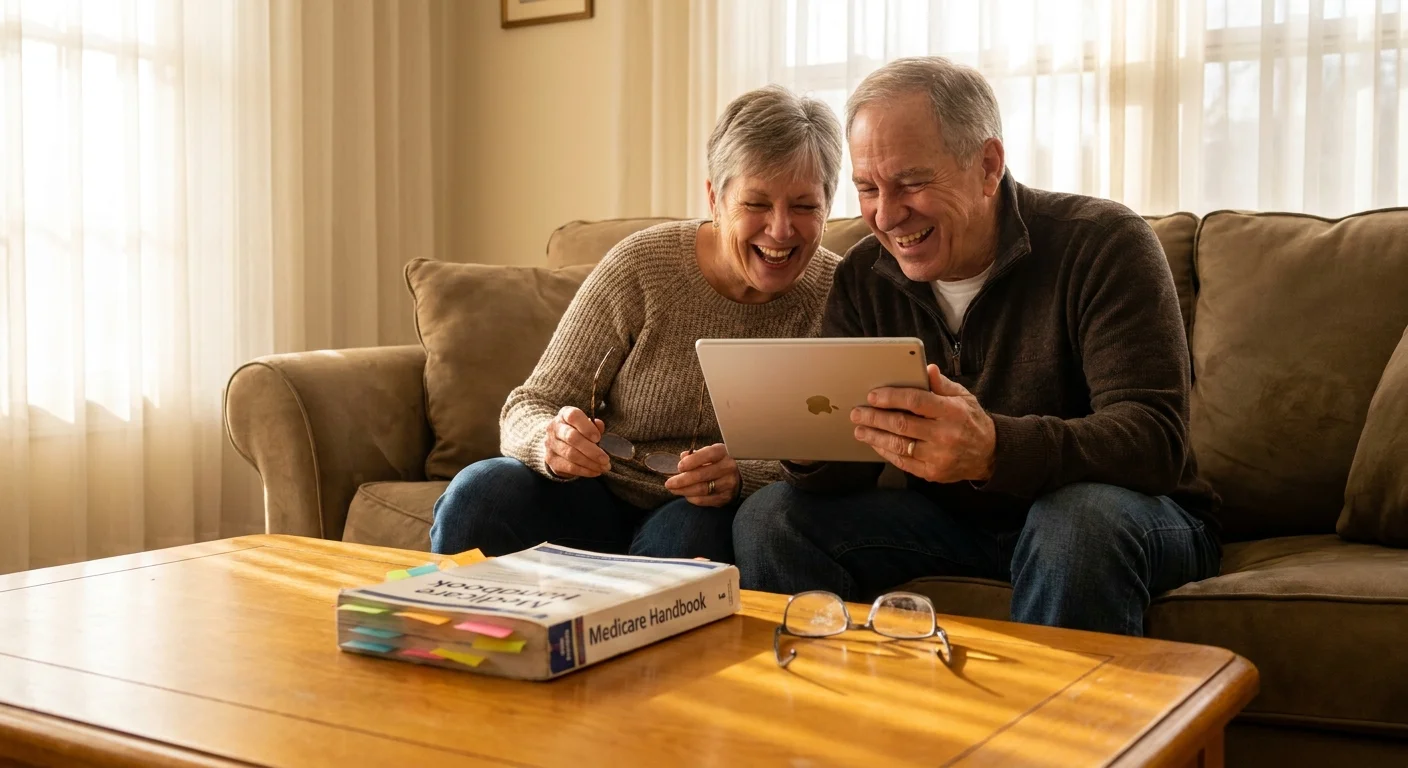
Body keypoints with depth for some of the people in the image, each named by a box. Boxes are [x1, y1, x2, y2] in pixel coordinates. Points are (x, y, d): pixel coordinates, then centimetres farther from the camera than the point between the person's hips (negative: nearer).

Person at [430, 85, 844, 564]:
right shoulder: (641, 267, -9)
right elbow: (528, 409, -9)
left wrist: (741, 477, -30)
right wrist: (552, 442, -32)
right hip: (603, 502, 1)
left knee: (692, 530, -35)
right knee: (479, 494, -27)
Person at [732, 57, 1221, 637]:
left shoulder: (1103, 245, -15)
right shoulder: (865, 277, 0)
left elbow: (1155, 439, -27)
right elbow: (843, 472, -3)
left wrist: (995, 449, -45)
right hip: (951, 519, 4)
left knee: (1082, 515, -37)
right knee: (768, 519, -13)